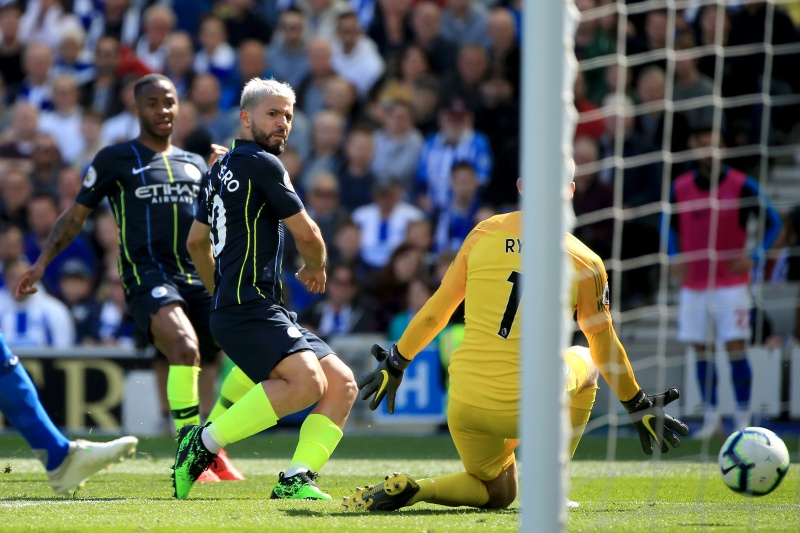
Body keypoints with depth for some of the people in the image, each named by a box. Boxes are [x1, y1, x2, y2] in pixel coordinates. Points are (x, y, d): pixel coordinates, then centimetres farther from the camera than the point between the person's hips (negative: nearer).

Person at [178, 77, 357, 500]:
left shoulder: (222, 167, 22)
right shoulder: (261, 164, -7)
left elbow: (196, 240, 31)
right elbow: (306, 234, -4)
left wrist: (218, 290, 42)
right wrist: (315, 269, 17)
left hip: (269, 311, 10)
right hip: (247, 310, -10)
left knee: (342, 384, 2)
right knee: (307, 381, -30)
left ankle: (295, 480, -9)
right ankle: (204, 442, -19)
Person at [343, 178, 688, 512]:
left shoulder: (484, 234, 1)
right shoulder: (585, 264, -4)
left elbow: (434, 313, 7)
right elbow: (604, 347, 9)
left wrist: (395, 365, 22)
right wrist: (638, 408, 24)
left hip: (466, 406, 3)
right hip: (528, 410, -3)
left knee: (497, 493, 27)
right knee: (584, 365, 31)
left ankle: (404, 491, -1)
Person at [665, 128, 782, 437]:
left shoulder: (742, 186, -7)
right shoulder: (681, 187, 3)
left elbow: (773, 222, -2)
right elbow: (670, 225, 18)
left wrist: (754, 257, -14)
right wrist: (674, 258, 2)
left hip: (731, 282, -3)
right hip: (693, 283, 3)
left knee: (736, 349, -9)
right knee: (701, 351, 5)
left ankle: (743, 420, -4)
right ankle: (711, 417, 13)